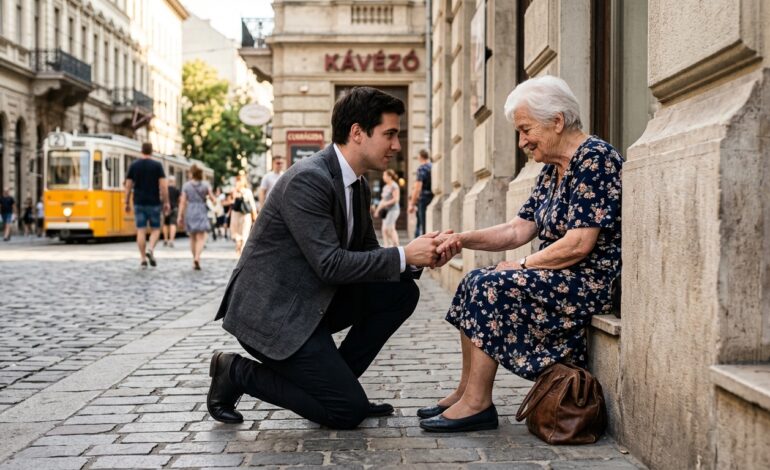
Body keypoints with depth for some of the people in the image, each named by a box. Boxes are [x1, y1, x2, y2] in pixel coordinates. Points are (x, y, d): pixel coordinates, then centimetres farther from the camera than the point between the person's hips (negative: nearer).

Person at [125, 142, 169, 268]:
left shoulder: (134, 165, 4)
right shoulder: (157, 165, -3)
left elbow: (128, 185, 4)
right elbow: (163, 185, -8)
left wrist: (127, 203, 11)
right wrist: (166, 202, -3)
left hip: (139, 203, 2)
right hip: (153, 203, -2)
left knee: (141, 230, 4)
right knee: (155, 229, 10)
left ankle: (143, 259, 2)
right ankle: (151, 250, -15)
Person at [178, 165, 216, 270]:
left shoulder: (186, 185, -1)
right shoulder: (205, 185, -2)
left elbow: (183, 202, -3)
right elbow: (212, 198, -1)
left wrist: (180, 215, 1)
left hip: (190, 212, 1)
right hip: (202, 212, -1)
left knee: (192, 238, 15)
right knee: (201, 238, -5)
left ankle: (195, 258, 22)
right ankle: (197, 258, -25)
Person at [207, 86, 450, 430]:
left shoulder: (358, 186, 8)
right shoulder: (307, 179, -21)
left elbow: (367, 254, 14)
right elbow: (331, 264, -26)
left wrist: (419, 256, -4)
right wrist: (404, 255, -21)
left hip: (312, 301, 9)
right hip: (270, 311, -9)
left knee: (402, 292, 0)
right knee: (348, 411, -10)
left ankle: (335, 380, 7)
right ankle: (237, 374, 2)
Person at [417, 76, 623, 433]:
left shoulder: (594, 158, -15)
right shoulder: (552, 169, 14)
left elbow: (579, 244, -22)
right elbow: (518, 230, 11)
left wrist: (523, 266, -12)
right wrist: (463, 240, -3)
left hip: (590, 282, -10)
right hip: (560, 280, 10)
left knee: (491, 286, -19)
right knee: (474, 282, 3)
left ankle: (477, 403, -12)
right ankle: (466, 391, 5)